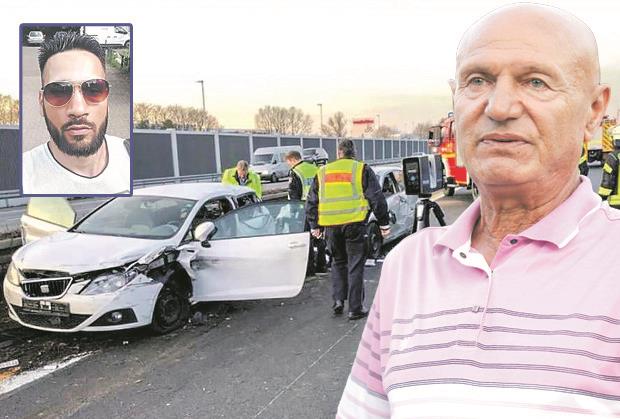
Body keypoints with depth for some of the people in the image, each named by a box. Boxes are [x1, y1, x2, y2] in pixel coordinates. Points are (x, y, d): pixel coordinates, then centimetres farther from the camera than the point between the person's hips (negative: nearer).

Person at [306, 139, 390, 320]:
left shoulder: (323, 172, 14)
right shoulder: (362, 169, 3)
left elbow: (311, 201, 16)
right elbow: (377, 198, 0)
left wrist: (314, 226, 24)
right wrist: (384, 223, 6)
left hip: (331, 226, 3)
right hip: (354, 224, -3)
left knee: (338, 262, 21)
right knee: (355, 266, 5)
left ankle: (338, 300, 13)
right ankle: (355, 308, 8)